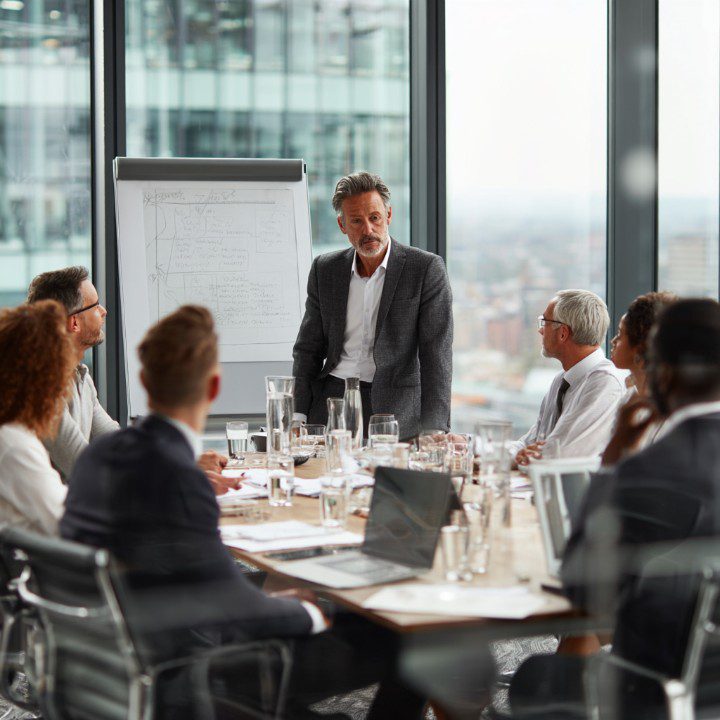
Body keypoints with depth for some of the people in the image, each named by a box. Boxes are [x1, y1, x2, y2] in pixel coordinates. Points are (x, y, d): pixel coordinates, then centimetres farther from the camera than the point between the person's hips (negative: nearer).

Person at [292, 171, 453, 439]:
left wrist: (432, 429, -17)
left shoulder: (426, 268, -3)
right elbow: (308, 349, 14)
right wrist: (298, 416, 1)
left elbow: (436, 354, -8)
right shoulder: (324, 269, 10)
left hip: (394, 407, -3)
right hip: (331, 399, 4)